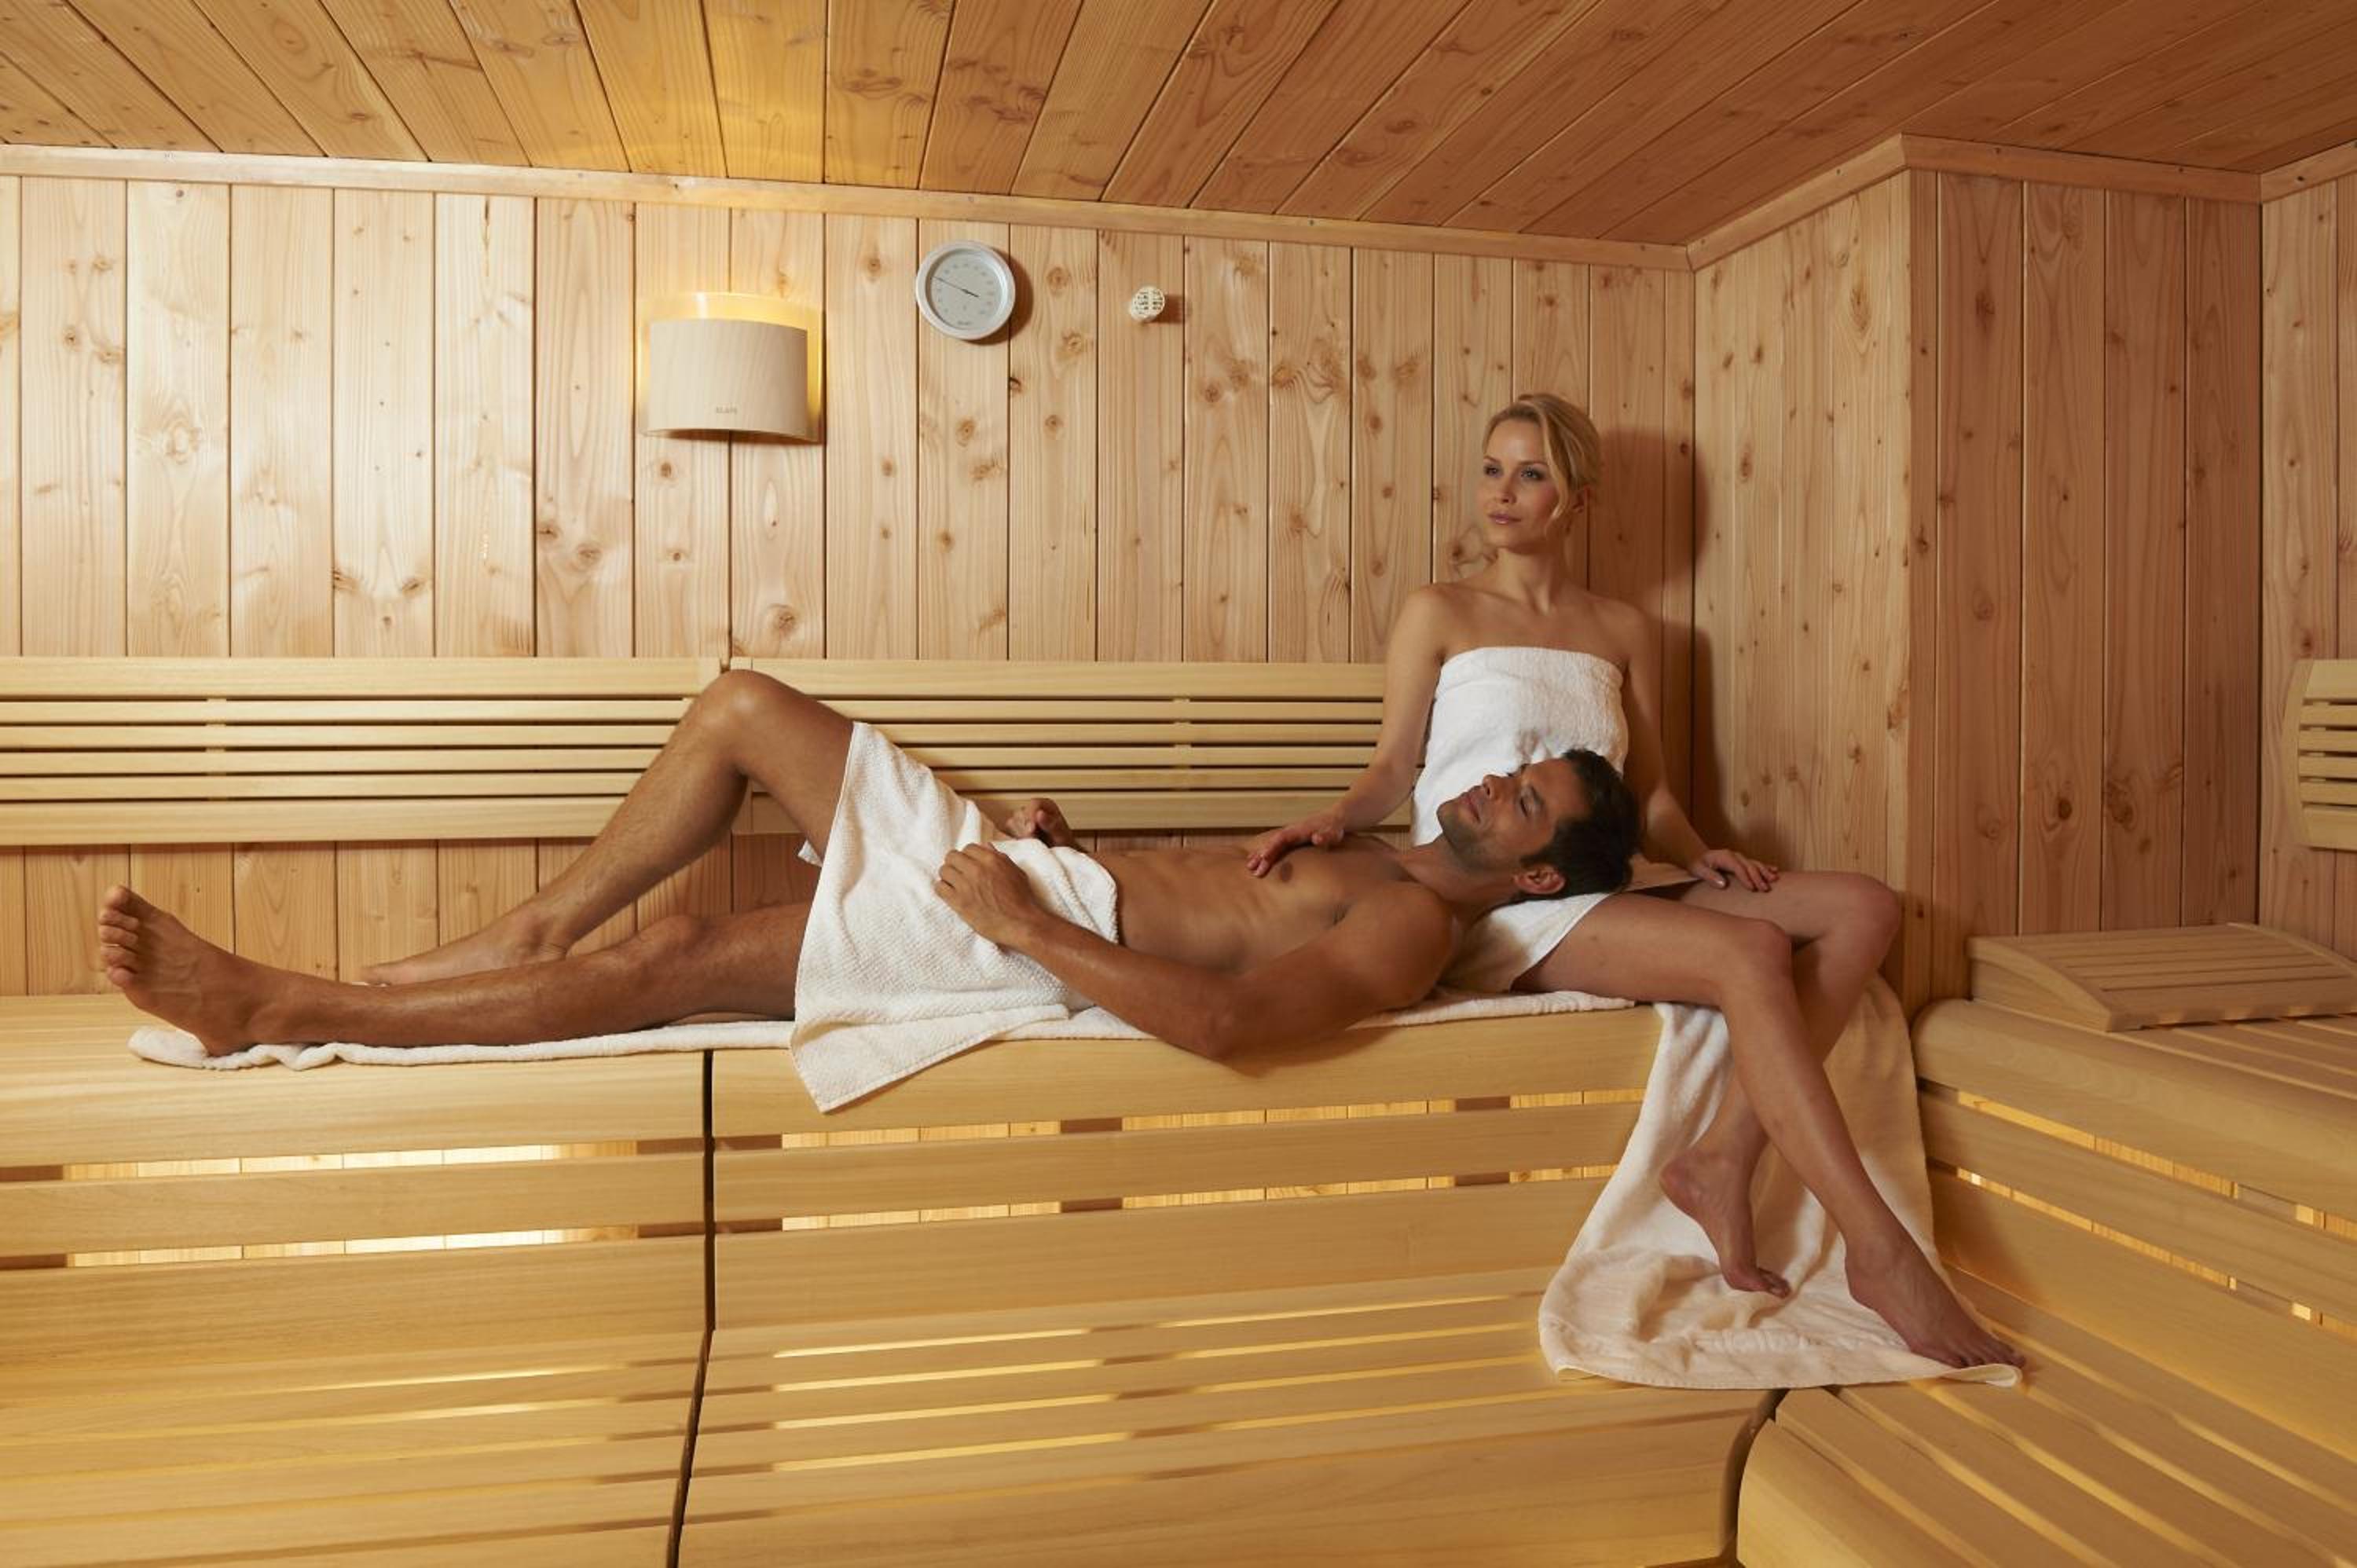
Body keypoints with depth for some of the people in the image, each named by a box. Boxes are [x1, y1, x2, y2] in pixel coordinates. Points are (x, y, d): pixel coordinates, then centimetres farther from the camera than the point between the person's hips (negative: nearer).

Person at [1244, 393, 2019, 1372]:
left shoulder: (1624, 631, 20)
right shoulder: (1439, 613, 9)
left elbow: (1648, 789, 17)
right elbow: (1393, 768, 3)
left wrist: (1697, 853, -3)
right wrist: (1331, 821, -18)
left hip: (1601, 884, 6)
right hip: (1492, 902, -5)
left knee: (1862, 909, -13)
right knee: (1753, 955, -27)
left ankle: (1723, 1158, -20)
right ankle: (1881, 1256, -24)